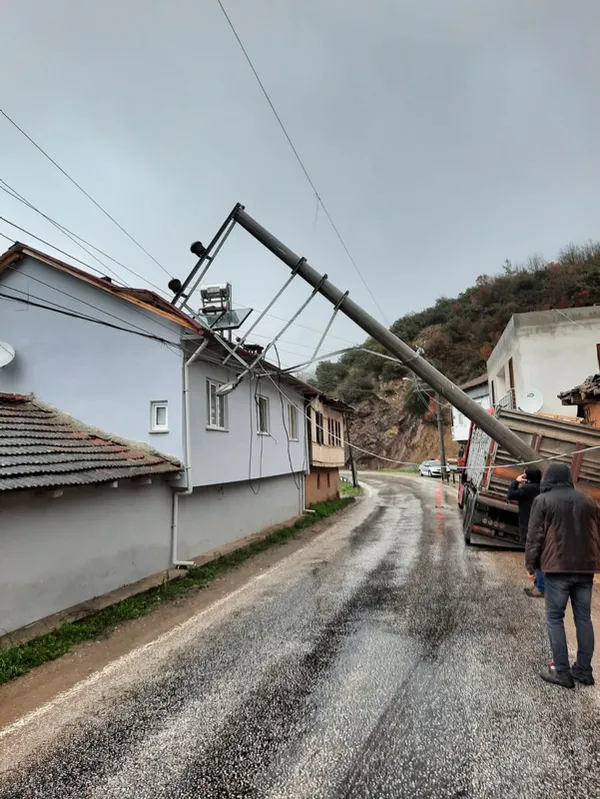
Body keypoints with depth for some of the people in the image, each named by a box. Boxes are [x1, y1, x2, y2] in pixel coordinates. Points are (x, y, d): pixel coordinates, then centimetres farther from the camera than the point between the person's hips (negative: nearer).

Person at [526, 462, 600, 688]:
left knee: (554, 618, 3)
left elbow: (535, 536, -7)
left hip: (557, 568, -5)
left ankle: (562, 672, 4)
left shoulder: (543, 500, -5)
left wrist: (531, 565, 2)